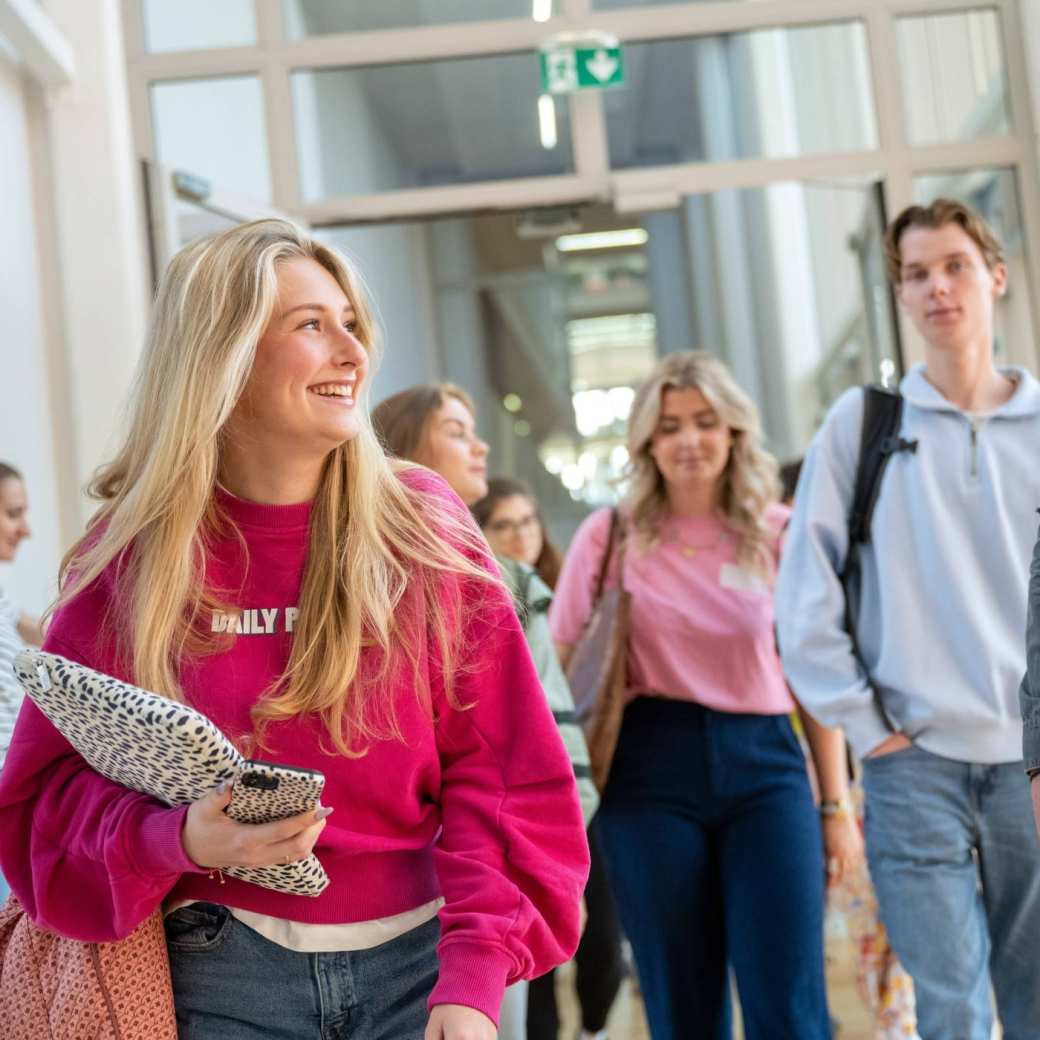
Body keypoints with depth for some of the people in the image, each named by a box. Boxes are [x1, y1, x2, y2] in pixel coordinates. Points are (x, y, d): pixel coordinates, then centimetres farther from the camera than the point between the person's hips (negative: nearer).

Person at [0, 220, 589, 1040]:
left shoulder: (423, 529, -3)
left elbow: (500, 771, -5)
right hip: (221, 973, 0)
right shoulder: (134, 554, -3)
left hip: (416, 956, 0)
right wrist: (176, 839, -19)